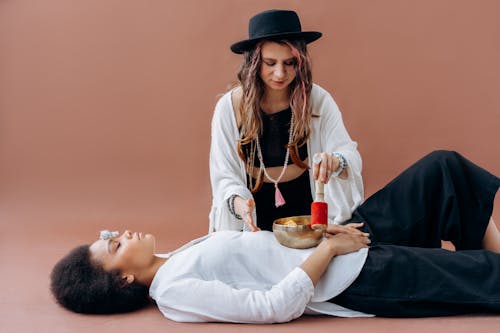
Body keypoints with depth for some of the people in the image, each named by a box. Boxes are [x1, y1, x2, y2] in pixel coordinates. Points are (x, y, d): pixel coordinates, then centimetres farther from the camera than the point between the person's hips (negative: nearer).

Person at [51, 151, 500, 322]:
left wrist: (327, 232, 1)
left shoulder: (174, 262, 10)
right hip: (353, 278, -8)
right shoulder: (175, 292, -18)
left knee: (446, 168, 8)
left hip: (345, 245, 8)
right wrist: (329, 246, -18)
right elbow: (276, 306, -26)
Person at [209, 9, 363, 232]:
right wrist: (236, 201, -25)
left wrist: (336, 161, -30)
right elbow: (224, 174, -4)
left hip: (307, 212, 1)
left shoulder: (318, 101, -4)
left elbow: (350, 155, -7)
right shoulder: (229, 107, -6)